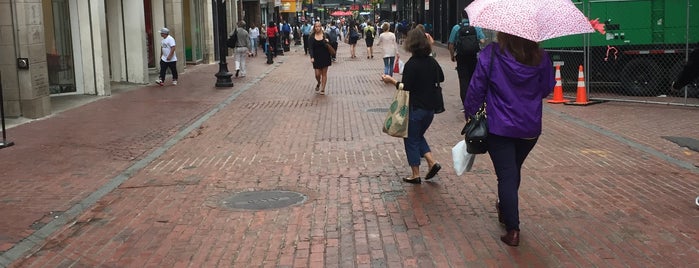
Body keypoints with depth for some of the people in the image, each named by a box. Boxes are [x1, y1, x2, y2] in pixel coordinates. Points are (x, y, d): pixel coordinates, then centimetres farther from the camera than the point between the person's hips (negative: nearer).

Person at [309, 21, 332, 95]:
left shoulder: (325, 35, 0)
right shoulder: (312, 37, -1)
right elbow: (310, 48, -6)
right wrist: (312, 57, -19)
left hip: (325, 57, 0)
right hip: (316, 58, 0)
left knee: (324, 74, 4)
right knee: (317, 74, -3)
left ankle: (322, 89, 13)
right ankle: (318, 83, 29)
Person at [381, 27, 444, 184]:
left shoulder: (411, 64, -18)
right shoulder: (432, 62, 2)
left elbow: (406, 88, -20)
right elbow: (441, 78, 17)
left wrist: (392, 81, -9)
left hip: (415, 108, -7)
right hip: (430, 107, 7)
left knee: (411, 140, 8)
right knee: (419, 136, 24)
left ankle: (416, 175, 13)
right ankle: (432, 163, 9)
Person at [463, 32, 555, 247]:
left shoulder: (490, 55, -13)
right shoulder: (540, 57, -3)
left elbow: (476, 88, -10)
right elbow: (548, 88, 8)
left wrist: (470, 112, 2)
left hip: (499, 127, -4)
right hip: (530, 128, 4)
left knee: (506, 175, 2)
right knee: (514, 170, 22)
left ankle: (513, 229, -1)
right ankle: (505, 210, 43)